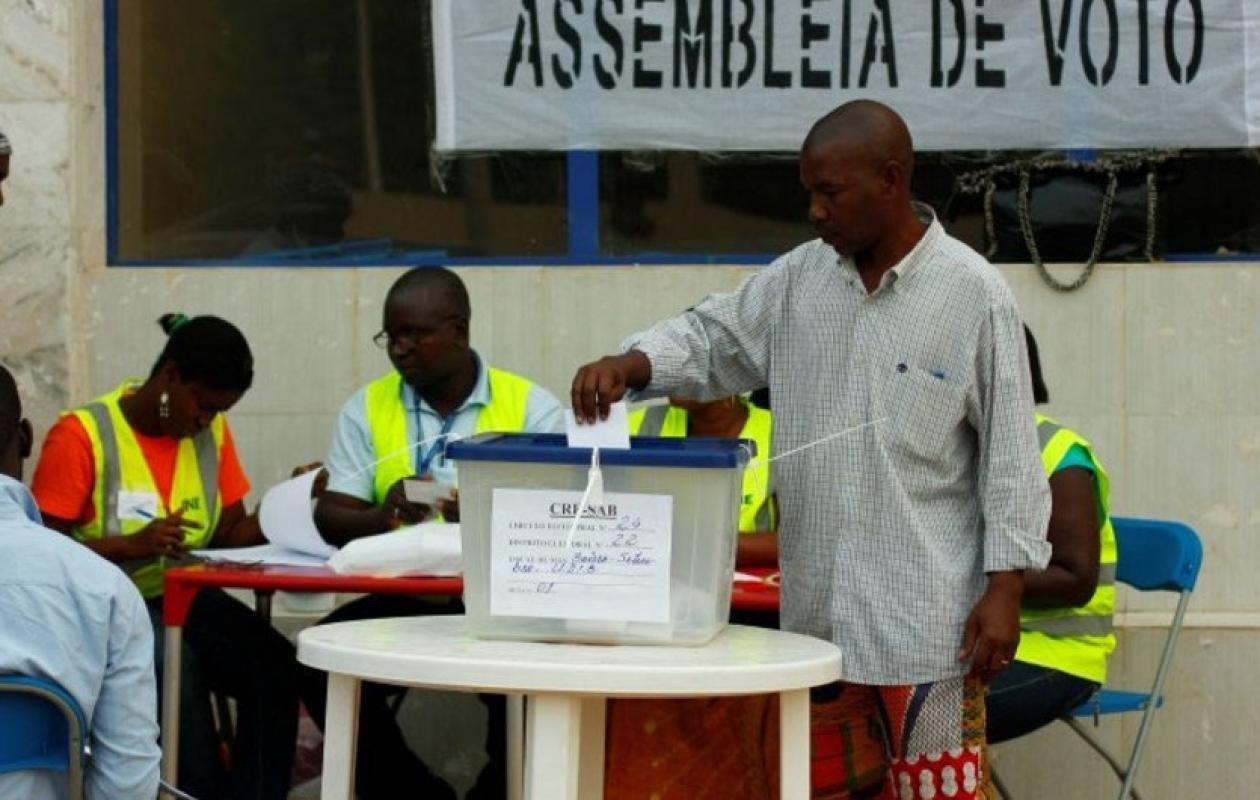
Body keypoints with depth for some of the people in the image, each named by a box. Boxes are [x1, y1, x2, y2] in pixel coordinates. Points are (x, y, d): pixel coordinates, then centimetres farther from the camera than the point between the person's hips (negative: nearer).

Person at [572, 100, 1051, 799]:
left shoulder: (972, 293, -8)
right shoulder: (799, 278, 6)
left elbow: (1009, 452, -7)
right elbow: (712, 339, 13)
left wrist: (1005, 587, -10)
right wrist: (629, 364, -8)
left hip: (925, 610, -5)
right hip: (816, 604, 6)